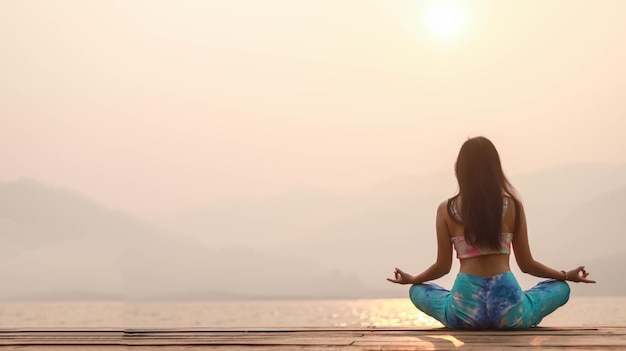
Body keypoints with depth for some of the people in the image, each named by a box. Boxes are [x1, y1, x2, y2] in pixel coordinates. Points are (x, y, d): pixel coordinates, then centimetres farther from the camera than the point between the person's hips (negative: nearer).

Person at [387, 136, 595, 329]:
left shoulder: (446, 210, 1)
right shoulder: (513, 206, 2)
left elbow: (443, 266, 6)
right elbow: (527, 264, 7)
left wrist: (411, 279, 27)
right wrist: (567, 276, 25)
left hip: (464, 313, -1)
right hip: (509, 311, 1)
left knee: (417, 291, 29)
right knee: (560, 288, 28)